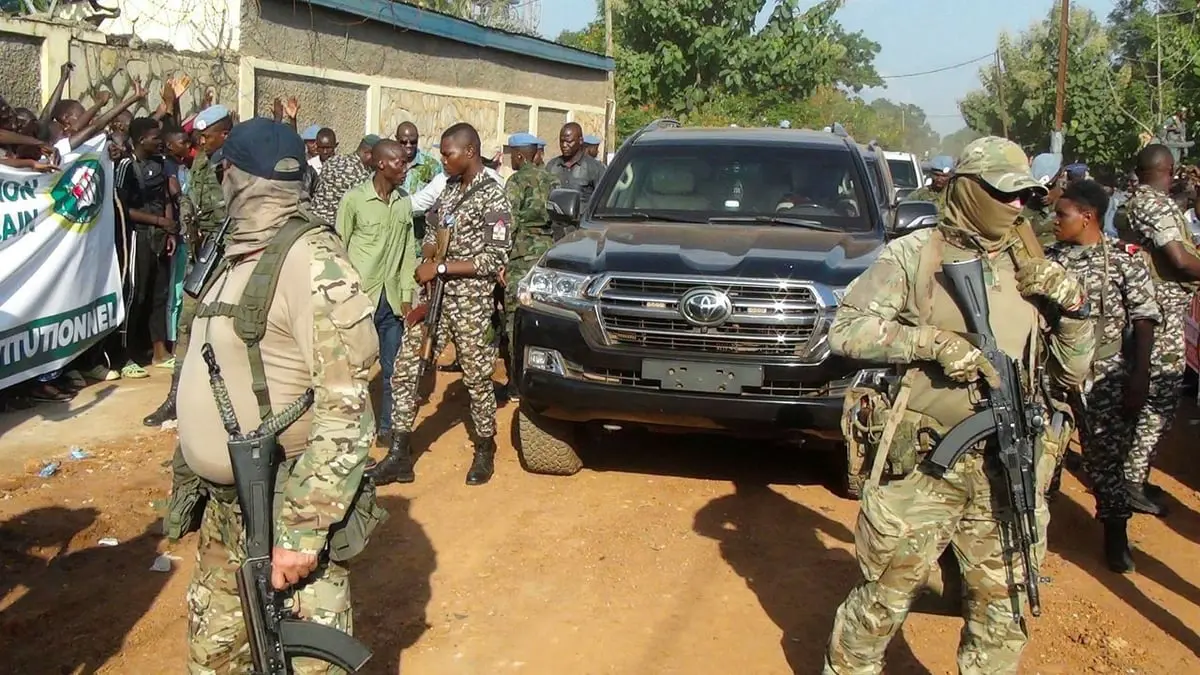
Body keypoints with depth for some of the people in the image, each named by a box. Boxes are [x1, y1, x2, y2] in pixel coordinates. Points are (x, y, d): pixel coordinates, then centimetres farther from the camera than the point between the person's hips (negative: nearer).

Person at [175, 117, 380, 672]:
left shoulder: (311, 260, -17)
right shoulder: (239, 257, 12)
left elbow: (345, 409, -22)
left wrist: (301, 528, -24)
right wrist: (185, 479, 21)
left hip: (286, 508, -9)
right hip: (224, 510, 9)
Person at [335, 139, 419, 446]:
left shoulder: (405, 202, 4)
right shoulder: (354, 199, -9)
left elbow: (408, 251, 8)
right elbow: (339, 250, -4)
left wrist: (407, 295, 5)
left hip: (392, 299, 4)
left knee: (392, 369, 10)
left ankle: (387, 427, 23)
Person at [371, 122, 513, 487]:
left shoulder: (492, 197, -10)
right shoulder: (450, 187, 12)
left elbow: (496, 258, -16)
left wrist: (441, 267, -17)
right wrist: (429, 252, -3)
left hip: (470, 300, -7)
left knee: (477, 377, 5)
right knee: (405, 369, 2)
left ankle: (485, 451, 24)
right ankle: (399, 455, 8)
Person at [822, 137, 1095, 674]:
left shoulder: (1032, 270, 10)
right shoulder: (914, 255, -2)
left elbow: (1071, 374, 14)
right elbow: (846, 331, -9)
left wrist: (1073, 306, -2)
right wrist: (933, 342, -18)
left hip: (1010, 474, 4)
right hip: (923, 467, -4)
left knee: (1003, 613, 14)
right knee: (884, 599, 7)